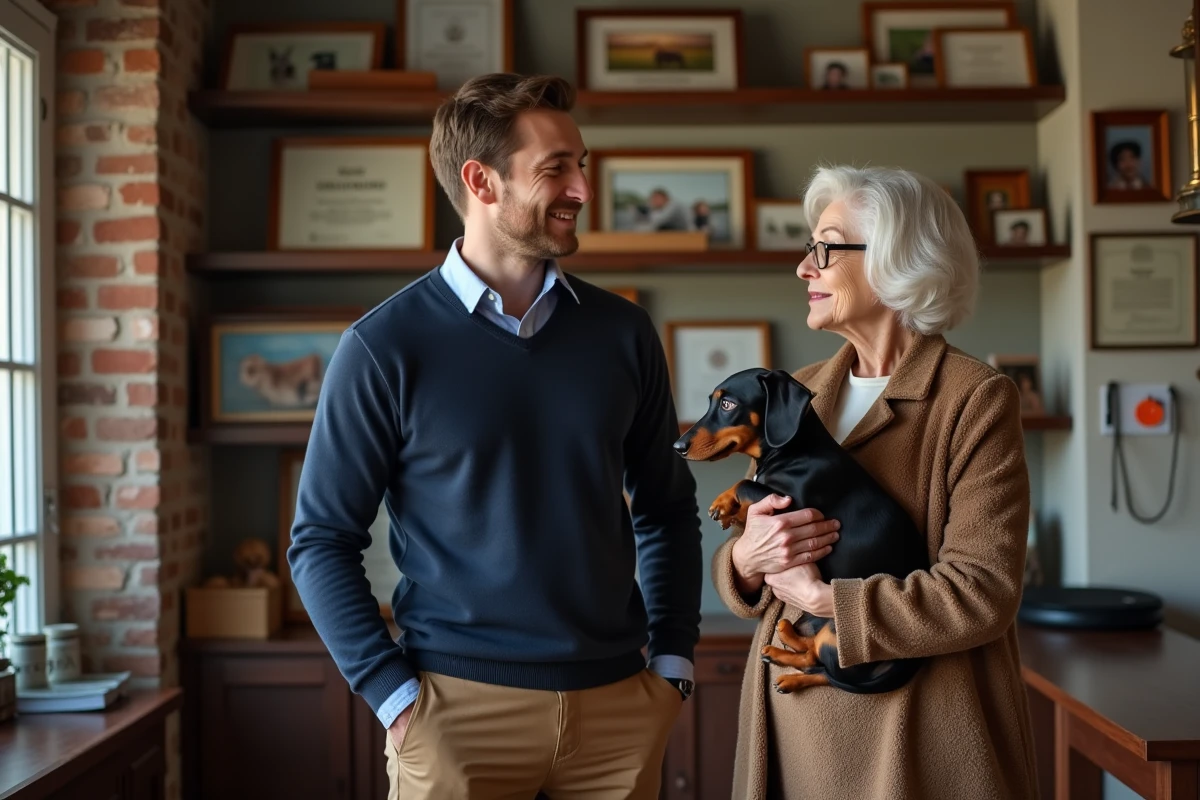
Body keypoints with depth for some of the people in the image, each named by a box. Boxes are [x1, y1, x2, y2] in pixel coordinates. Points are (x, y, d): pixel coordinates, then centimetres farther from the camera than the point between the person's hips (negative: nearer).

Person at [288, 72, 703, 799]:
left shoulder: (623, 332, 3)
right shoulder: (386, 347, -7)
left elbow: (667, 509, 11)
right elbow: (323, 540, -4)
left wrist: (673, 662, 4)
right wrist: (396, 698, -10)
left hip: (618, 703, 4)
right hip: (459, 704, -3)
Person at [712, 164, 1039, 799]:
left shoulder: (975, 400, -11)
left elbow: (981, 594, -19)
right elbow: (744, 560, 11)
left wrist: (822, 596, -15)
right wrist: (746, 559, -11)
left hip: (916, 736, -5)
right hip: (793, 719, 5)